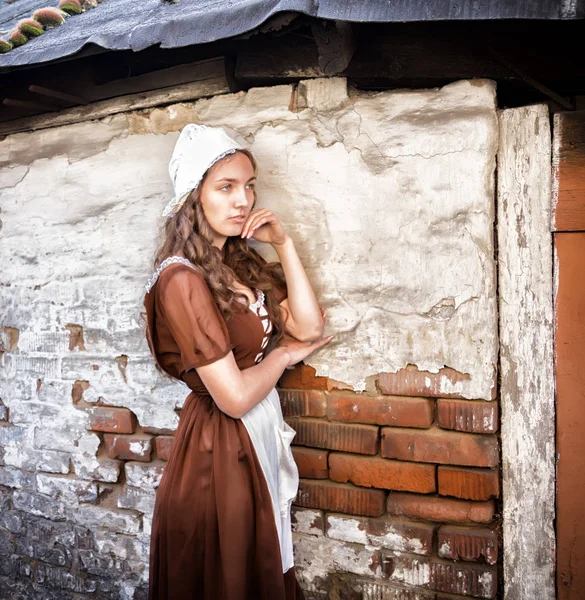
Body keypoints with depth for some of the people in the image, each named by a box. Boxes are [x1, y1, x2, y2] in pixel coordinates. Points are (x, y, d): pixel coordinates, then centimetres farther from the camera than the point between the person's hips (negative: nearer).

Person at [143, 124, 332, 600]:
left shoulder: (241, 263, 5)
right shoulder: (182, 280, -21)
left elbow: (308, 326, -3)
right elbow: (235, 396, -24)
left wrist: (283, 243, -7)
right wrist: (285, 354, -6)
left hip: (261, 436, 8)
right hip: (220, 449, -8)